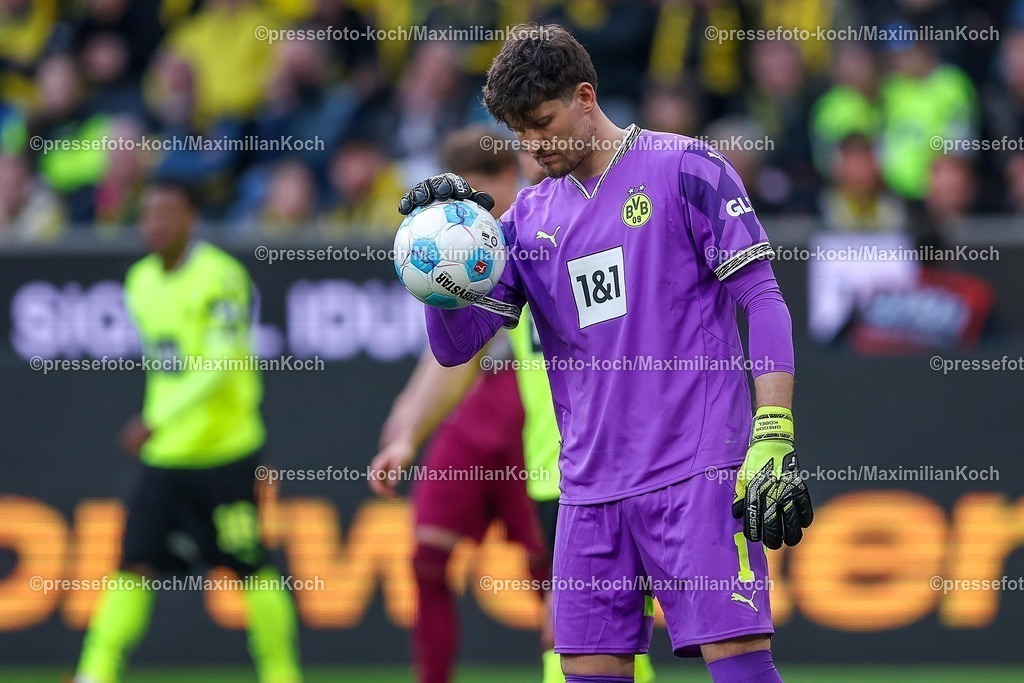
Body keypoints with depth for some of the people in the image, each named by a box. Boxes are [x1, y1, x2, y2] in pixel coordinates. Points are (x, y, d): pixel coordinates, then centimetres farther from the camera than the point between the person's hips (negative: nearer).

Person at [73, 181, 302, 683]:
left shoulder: (221, 277, -13)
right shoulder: (140, 281, 10)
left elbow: (220, 364, -22)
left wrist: (157, 421, -29)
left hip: (225, 453, -5)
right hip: (163, 456, 6)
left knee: (251, 568, 1)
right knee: (134, 564, -5)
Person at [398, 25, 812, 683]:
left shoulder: (685, 169, -1)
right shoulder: (530, 218, 14)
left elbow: (763, 300, -4)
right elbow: (455, 344, 13)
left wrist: (773, 440, -13)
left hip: (697, 472, -5)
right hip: (590, 488, 5)